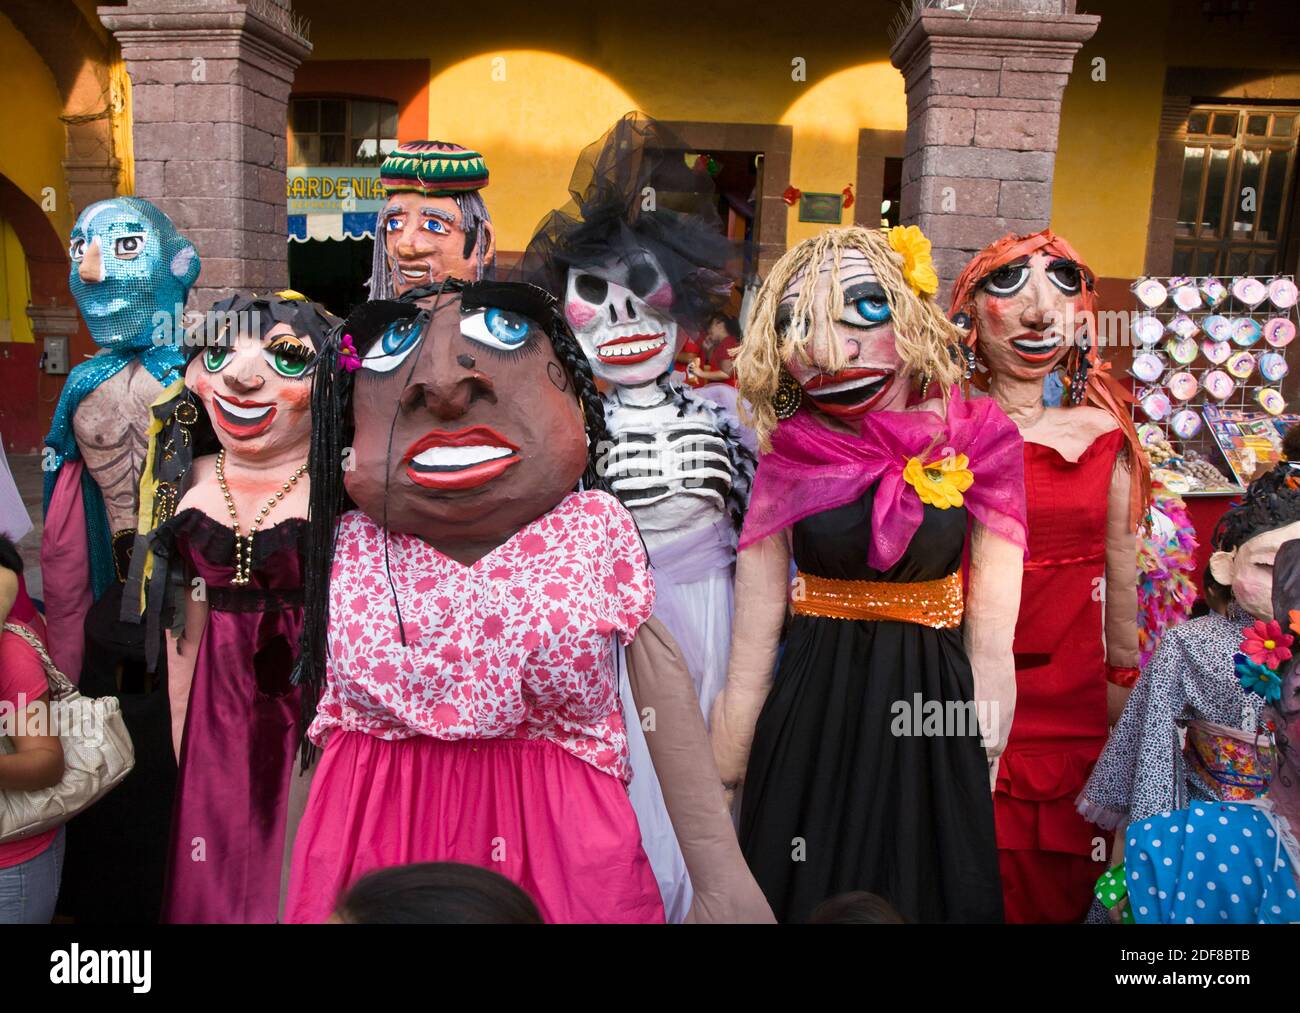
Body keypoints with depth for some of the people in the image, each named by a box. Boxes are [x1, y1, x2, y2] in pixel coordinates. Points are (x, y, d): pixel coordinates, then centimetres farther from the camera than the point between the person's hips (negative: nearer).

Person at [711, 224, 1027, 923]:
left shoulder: (973, 450, -8)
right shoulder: (789, 459, -6)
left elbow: (990, 645, -3)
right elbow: (752, 642, -2)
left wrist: (983, 773, 0)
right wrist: (722, 782, 1)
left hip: (930, 726, 0)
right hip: (810, 725, 1)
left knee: (927, 893, 15)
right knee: (799, 897, 15)